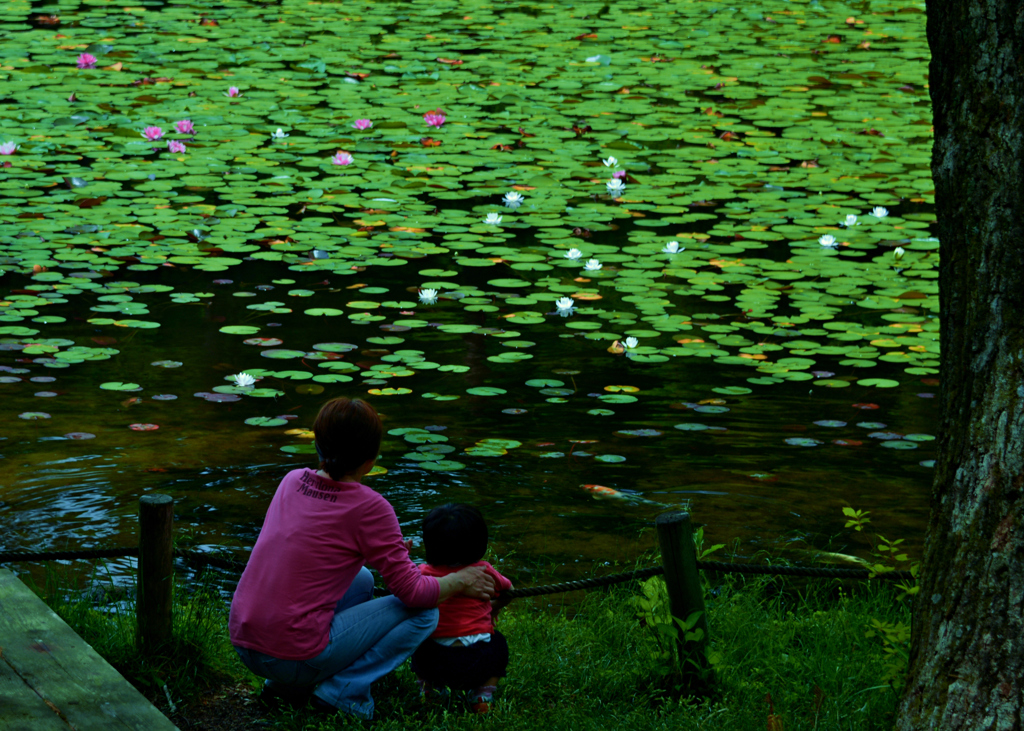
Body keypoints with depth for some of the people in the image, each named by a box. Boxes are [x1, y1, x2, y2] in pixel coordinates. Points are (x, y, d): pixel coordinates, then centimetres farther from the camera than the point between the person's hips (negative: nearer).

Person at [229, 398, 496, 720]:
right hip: (297, 654, -7)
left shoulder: (293, 480, 6)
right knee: (424, 613, 4)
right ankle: (342, 690, -5)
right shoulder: (369, 508, -13)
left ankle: (289, 683, 17)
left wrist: (378, 552, 30)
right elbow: (414, 593, -9)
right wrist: (460, 581, 10)